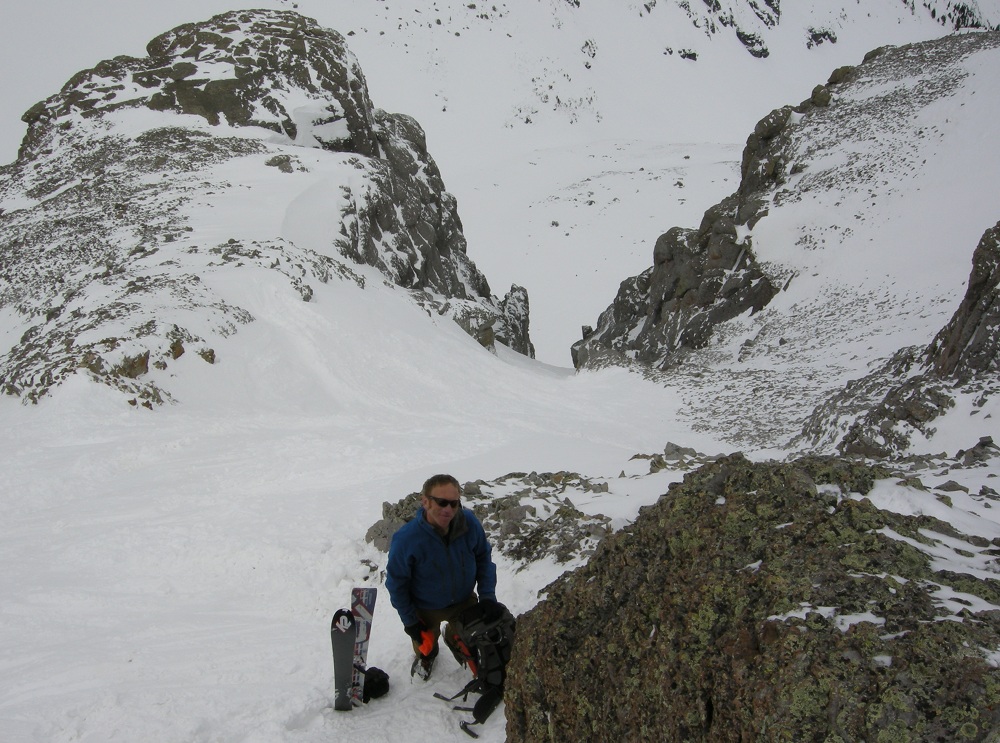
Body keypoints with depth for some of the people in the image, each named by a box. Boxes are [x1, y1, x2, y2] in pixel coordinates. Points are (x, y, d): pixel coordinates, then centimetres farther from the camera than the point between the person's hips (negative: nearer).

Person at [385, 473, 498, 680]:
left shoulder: (470, 523, -30)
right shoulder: (406, 539, -37)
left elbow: (483, 557, -9)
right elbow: (396, 583, -20)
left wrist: (487, 596, -12)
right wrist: (409, 620, -12)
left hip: (464, 600, 2)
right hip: (426, 610, -2)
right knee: (425, 644, 28)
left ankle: (453, 640, 66)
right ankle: (426, 655, 64)